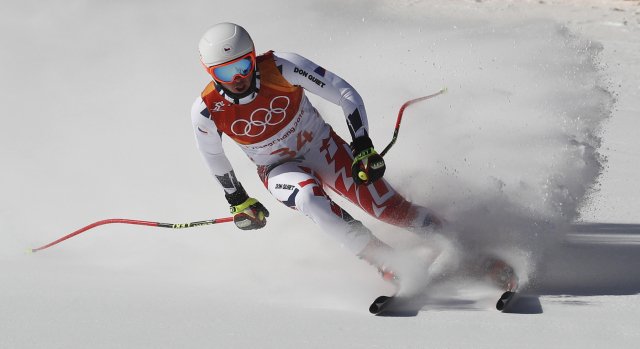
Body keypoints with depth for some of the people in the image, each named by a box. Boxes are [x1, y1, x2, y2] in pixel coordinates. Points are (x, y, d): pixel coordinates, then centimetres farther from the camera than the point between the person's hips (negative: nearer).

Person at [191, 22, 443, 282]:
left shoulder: (282, 67, -29)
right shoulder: (207, 111, -23)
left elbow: (346, 94, -21)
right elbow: (212, 154, -1)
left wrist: (364, 147, -25)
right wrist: (238, 201, 8)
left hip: (323, 147, 0)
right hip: (279, 169, 0)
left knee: (392, 209, -7)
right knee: (309, 196, -35)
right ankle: (388, 262, -29)